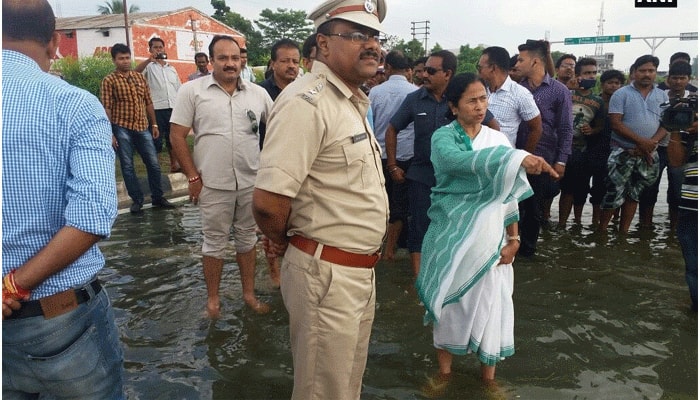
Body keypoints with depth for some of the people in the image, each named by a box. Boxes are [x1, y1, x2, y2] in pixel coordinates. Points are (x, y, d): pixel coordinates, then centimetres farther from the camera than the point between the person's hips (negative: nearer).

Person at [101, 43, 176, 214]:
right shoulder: (109, 81, -4)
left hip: (142, 127, 4)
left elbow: (148, 102, 13)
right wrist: (109, 133, -12)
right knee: (127, 167, 3)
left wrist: (154, 124, 10)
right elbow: (106, 108, -7)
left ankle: (157, 197, 20)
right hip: (122, 129, -4)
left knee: (154, 164, 5)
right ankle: (137, 200, 14)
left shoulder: (139, 77, 10)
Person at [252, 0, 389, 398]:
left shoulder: (354, 101, 11)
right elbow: (268, 201, -28)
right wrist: (282, 242, -8)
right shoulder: (307, 102, -21)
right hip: (327, 274, -9)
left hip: (361, 270, 9)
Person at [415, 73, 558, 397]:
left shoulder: (498, 140, 4)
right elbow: (462, 161, -31)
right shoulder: (443, 138, -7)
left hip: (489, 236, 2)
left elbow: (508, 193, 7)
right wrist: (519, 159, -41)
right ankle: (445, 370, 29)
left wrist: (513, 238, 1)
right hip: (450, 235, -2)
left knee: (489, 302, 6)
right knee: (447, 300, 9)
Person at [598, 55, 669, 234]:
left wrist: (651, 143, -13)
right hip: (623, 152, -4)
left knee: (634, 194, 12)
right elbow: (616, 123, -11)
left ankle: (624, 231, 21)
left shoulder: (662, 96, 9)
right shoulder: (621, 94, -3)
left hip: (649, 155, 4)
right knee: (614, 193, -5)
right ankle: (602, 229, 8)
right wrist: (640, 141, -19)